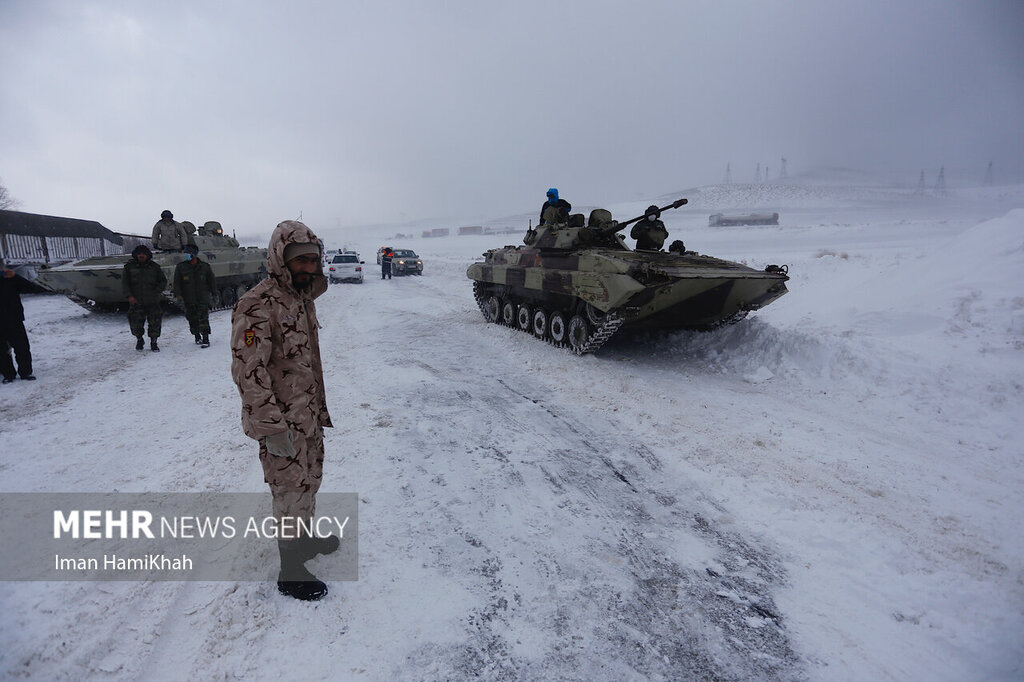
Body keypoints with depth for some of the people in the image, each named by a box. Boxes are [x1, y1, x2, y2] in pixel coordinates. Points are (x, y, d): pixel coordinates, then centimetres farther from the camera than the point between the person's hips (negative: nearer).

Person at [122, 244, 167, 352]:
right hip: (136, 301, 0)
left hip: (153, 302, 0)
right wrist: (129, 296, -9)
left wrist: (156, 291, 0)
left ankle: (153, 343, 12)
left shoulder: (154, 267, 8)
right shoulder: (129, 266, 5)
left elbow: (163, 281, 13)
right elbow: (124, 283, 3)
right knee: (136, 323, 3)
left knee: (155, 323, -1)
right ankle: (139, 340, 27)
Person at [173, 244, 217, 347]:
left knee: (203, 319, -10)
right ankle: (197, 337, 23)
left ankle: (205, 340, -9)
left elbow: (211, 281, 9)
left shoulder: (205, 266, 3)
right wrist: (178, 294, -8)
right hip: (188, 300, 2)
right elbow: (177, 282, 2)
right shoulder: (181, 267, 3)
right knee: (192, 320, 8)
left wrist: (214, 294, 9)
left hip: (203, 298, -2)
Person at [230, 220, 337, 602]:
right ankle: (290, 571, 24)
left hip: (308, 415, 9)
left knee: (310, 478, 24)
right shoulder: (258, 306, -23)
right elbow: (248, 372, -25)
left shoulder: (303, 298, 7)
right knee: (291, 490, 4)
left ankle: (305, 536, 48)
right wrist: (272, 428, -23)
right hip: (281, 422, -9)